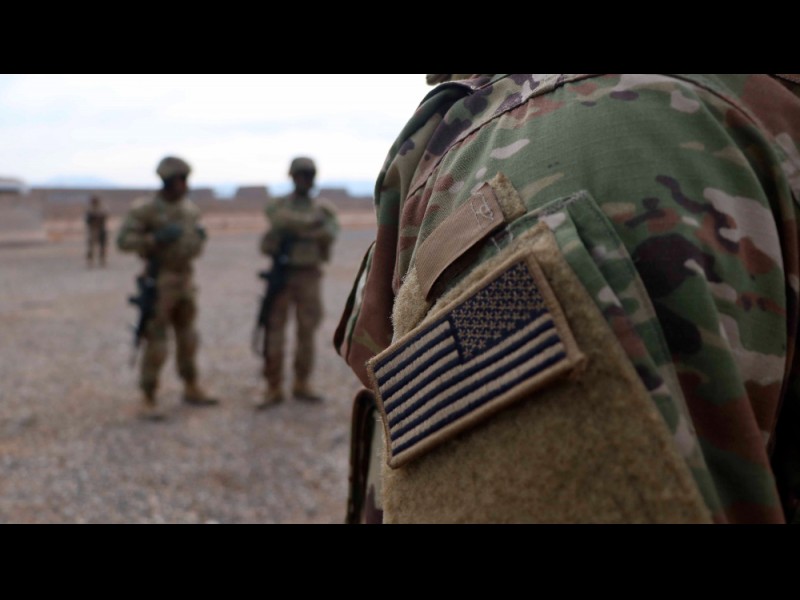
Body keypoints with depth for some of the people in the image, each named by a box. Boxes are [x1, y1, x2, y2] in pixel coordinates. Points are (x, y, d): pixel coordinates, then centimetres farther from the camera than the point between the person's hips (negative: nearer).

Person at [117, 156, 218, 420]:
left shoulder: (190, 208, 8)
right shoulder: (144, 208, -13)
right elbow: (124, 241, -16)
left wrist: (200, 237, -7)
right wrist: (156, 238, -29)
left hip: (184, 281, 7)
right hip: (158, 282, -7)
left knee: (187, 336, 13)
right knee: (156, 341, -6)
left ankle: (191, 390, 26)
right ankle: (148, 400, 4)